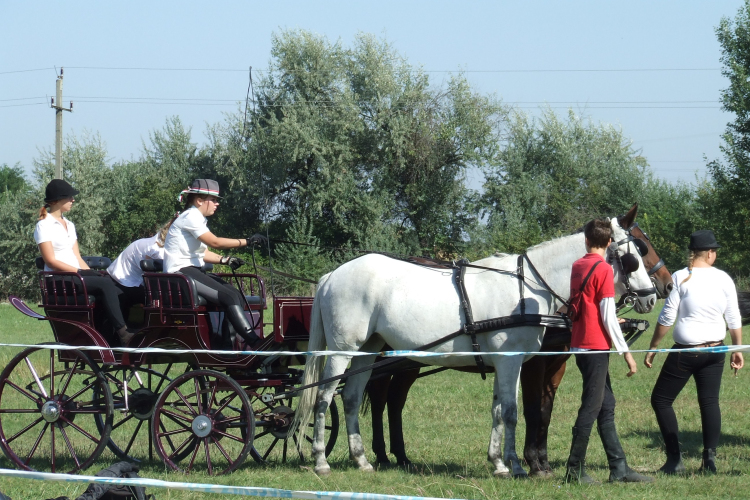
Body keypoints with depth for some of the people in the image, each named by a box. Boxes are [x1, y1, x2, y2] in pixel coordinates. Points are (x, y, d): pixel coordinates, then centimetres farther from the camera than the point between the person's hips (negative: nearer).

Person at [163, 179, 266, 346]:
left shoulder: (197, 218, 20)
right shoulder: (190, 217, -11)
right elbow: (215, 242, -20)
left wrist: (225, 260, 1)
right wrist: (247, 241, -19)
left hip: (192, 271, 10)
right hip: (181, 273, -10)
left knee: (236, 295, -4)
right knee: (229, 297, -22)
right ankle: (255, 343, -29)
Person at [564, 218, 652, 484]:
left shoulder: (577, 267, 10)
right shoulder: (603, 270, -13)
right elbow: (608, 317, -16)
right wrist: (626, 352, -11)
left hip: (580, 344, 8)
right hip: (596, 345, -8)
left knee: (606, 405, 11)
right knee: (592, 407, -3)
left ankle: (619, 468, 12)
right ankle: (575, 469, -2)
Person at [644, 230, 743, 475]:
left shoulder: (681, 278, -11)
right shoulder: (723, 279, -1)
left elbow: (666, 318, -9)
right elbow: (734, 319, 4)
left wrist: (653, 348, 1)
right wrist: (738, 350, 16)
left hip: (686, 351, -4)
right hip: (715, 349, 4)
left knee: (661, 400, 7)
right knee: (710, 401, 10)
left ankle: (675, 460, 3)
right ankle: (710, 458, 0)